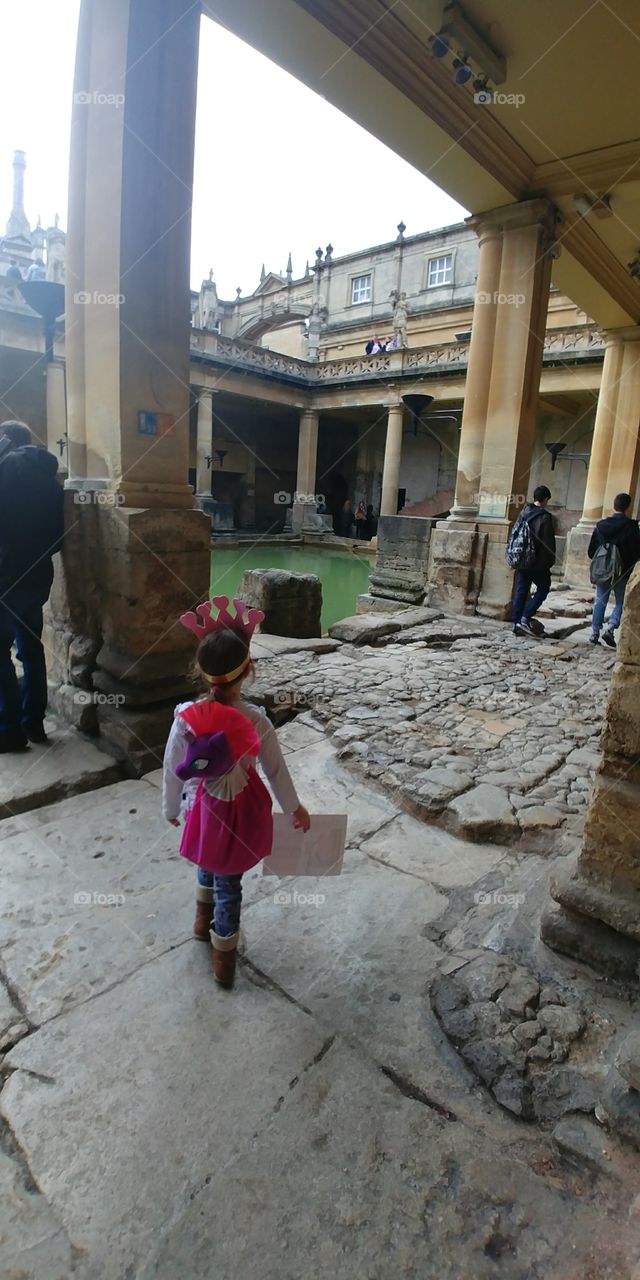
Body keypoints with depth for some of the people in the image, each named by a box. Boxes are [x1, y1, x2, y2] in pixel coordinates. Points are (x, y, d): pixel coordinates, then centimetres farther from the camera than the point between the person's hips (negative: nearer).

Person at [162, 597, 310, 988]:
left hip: (204, 808, 2)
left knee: (209, 865, 32)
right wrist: (294, 807, 7)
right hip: (241, 810, -1)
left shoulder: (186, 718, -21)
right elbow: (276, 769, -11)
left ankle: (204, 922, 55)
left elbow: (173, 770, -9)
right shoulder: (256, 719, -23)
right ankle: (224, 959, 35)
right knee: (228, 882, 17)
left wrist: (171, 809, 11)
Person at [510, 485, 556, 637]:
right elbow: (548, 542, -13)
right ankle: (525, 618, -2)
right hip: (537, 562, -6)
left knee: (521, 591, 10)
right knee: (543, 588, 9)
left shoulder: (523, 513, 5)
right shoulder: (545, 517, -13)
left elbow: (514, 534, 10)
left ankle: (517, 623, 11)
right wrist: (550, 561, -2)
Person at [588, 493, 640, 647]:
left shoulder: (601, 525, 1)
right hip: (622, 572, -3)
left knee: (600, 601, 12)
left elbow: (591, 551, 3)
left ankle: (595, 632, 10)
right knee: (621, 602, 8)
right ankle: (610, 629, -8)